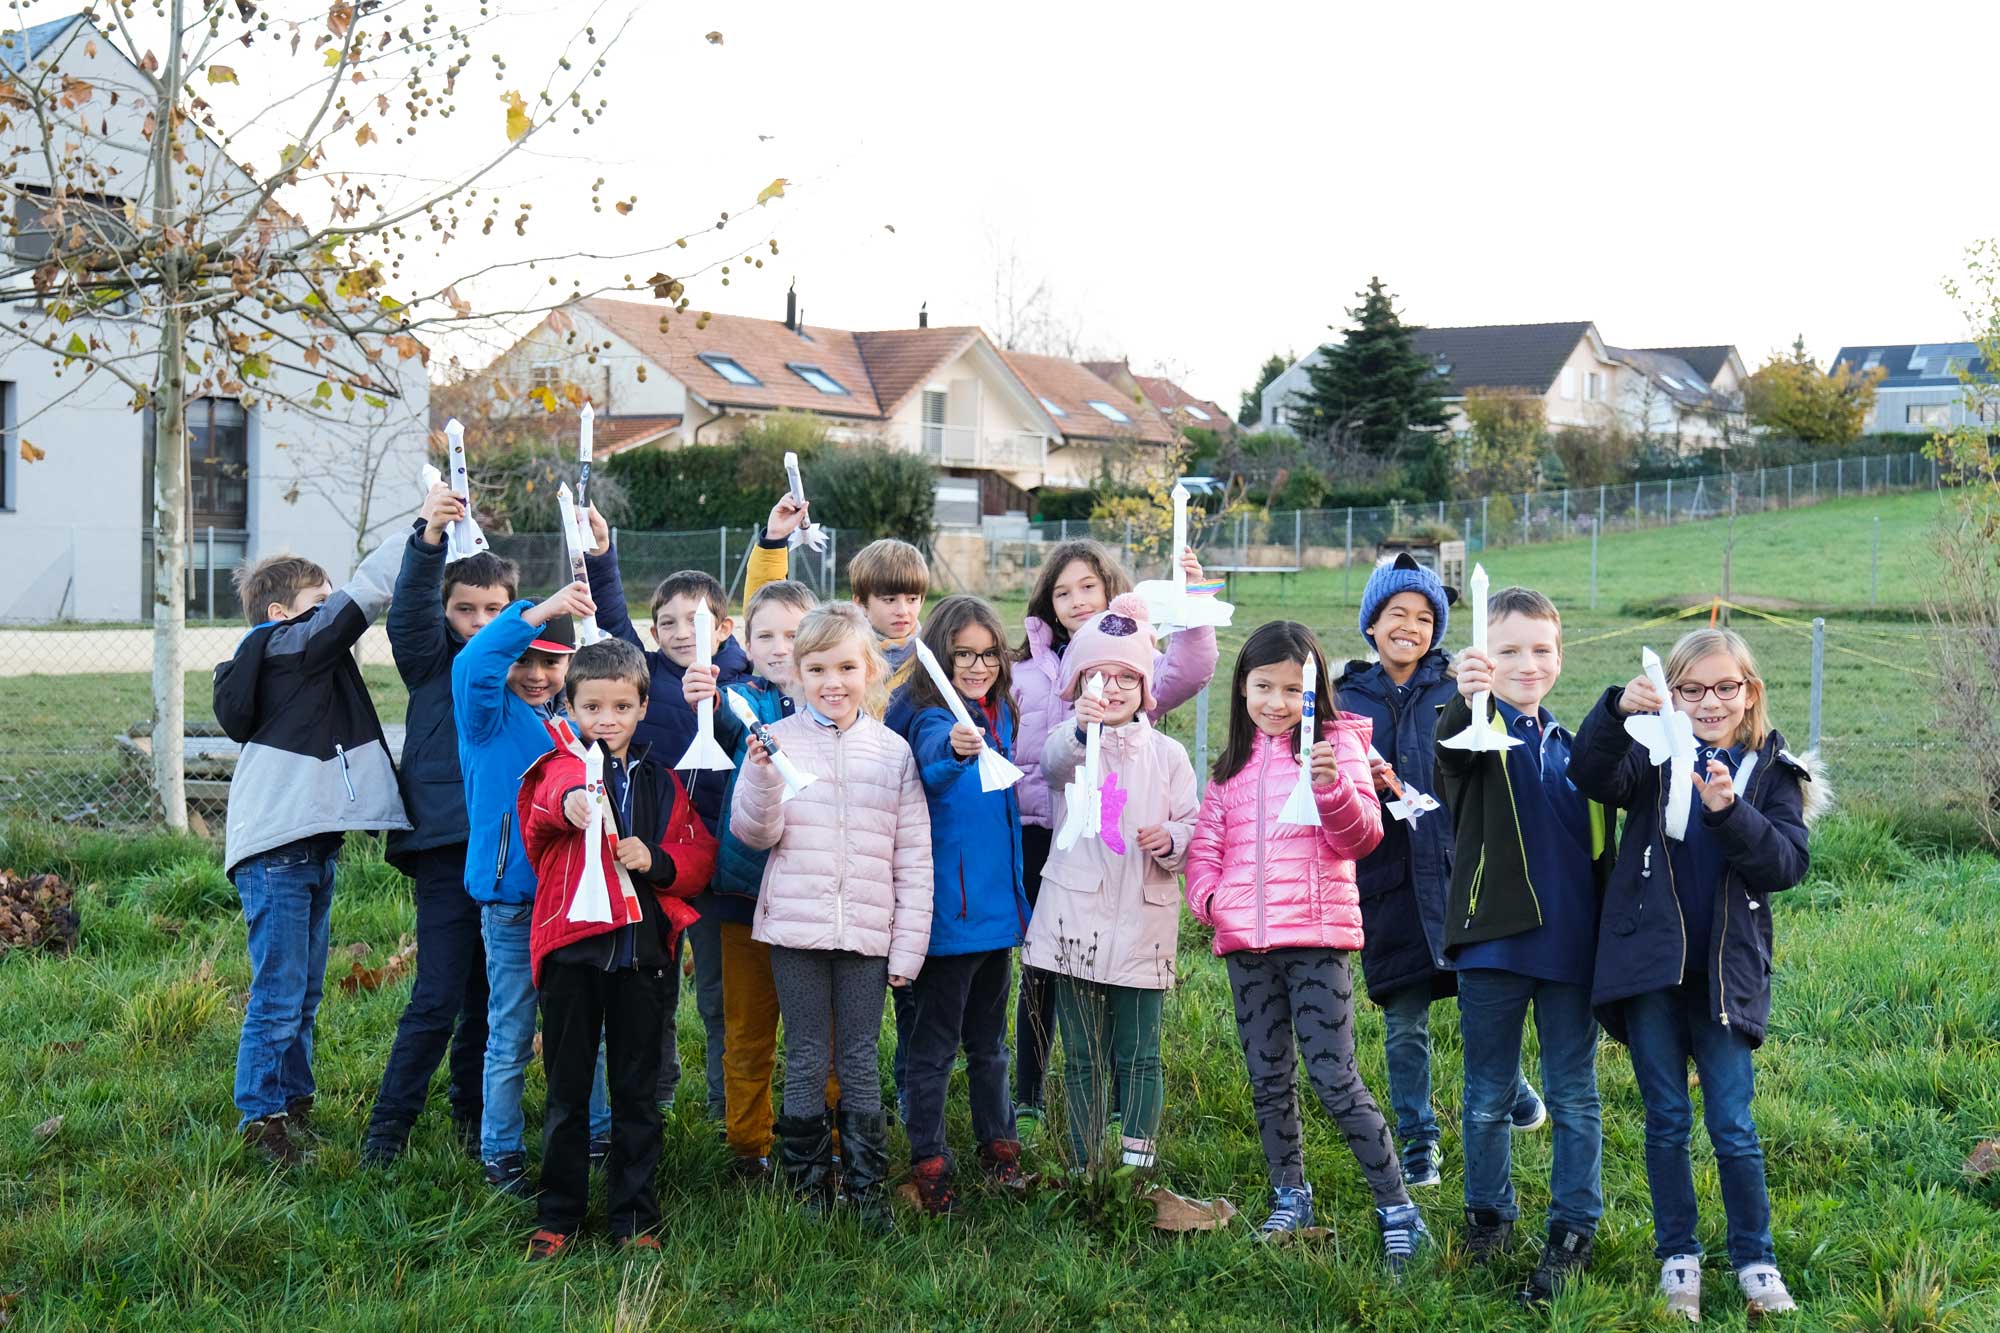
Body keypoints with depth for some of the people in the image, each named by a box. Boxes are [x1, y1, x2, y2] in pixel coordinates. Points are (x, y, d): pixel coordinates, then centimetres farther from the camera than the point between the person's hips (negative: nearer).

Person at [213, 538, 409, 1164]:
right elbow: (363, 594, -15)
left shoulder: (306, 658, 18)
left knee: (304, 994, 17)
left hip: (312, 848, 10)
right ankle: (261, 1118, 5)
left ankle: (294, 1104, 27)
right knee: (279, 996, -4)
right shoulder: (290, 644, -10)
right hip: (276, 851, -10)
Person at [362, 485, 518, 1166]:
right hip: (446, 844, -4)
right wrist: (429, 536, -34)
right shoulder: (432, 659, 1)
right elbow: (408, 613, -17)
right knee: (438, 997, -7)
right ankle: (388, 1124, 7)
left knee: (493, 996, 12)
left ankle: (473, 1114, 28)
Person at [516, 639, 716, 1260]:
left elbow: (699, 855, 9)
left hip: (641, 948, 2)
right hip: (571, 942, -2)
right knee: (567, 1090, 7)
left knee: (637, 1092, 9)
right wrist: (571, 802, -51)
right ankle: (557, 1216, 18)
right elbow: (555, 794, -26)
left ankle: (634, 1217, 19)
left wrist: (656, 860, -12)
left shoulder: (661, 781, 11)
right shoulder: (560, 764, 0)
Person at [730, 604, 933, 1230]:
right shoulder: (778, 741, 1)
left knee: (860, 1062, 6)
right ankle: (807, 1181, 17)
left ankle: (867, 1183, 16)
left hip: (868, 931, 1)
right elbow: (753, 832, -1)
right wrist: (763, 777, -20)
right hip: (795, 926, -1)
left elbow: (913, 858, 5)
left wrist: (908, 947, 2)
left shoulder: (893, 751, 4)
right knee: (806, 1062, 5)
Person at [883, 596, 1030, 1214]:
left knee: (989, 1039, 19)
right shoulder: (930, 716, -14)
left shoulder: (999, 717, 9)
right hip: (947, 908, -7)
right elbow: (932, 760, -39)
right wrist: (954, 749, -61)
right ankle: (927, 1162, 10)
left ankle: (998, 1143, 31)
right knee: (934, 1044, 2)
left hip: (996, 904, 7)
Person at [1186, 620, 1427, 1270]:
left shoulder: (1335, 745, -1)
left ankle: (1397, 1210, -3)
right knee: (1269, 1078, 12)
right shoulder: (1234, 763, 14)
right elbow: (1207, 840, 16)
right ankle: (1289, 1199, 27)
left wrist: (1332, 787, -28)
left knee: (1333, 1075, -10)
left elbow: (1361, 835, -10)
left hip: (1316, 933, -5)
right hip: (1246, 940, 5)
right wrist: (1206, 894, -3)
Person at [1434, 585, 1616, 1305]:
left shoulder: (1573, 747, 12)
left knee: (1574, 1096, 7)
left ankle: (1573, 1231, 17)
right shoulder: (1480, 733, -3)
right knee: (1488, 1096, 9)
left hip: (1570, 946, 3)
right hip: (1493, 944, -3)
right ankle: (1488, 1213, 26)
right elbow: (1449, 752, -29)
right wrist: (1466, 699, -51)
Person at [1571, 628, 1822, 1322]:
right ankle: (1678, 1259, 22)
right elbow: (1592, 776, -17)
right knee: (1667, 1121, 9)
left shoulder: (1772, 771, 4)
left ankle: (1755, 1261, 18)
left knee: (1733, 1126, 2)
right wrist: (1617, 709, -34)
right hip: (1649, 965, 0)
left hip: (1725, 972, 0)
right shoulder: (1654, 757, 2)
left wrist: (1728, 811, -24)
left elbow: (1787, 863, -9)